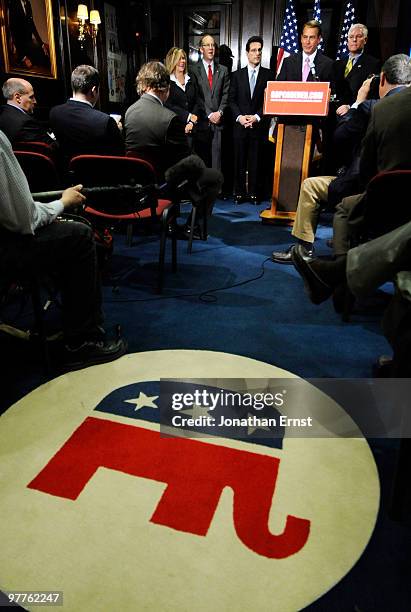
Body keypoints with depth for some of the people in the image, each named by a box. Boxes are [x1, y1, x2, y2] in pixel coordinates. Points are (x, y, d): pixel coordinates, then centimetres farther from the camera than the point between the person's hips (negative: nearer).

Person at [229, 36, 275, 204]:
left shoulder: (269, 75, 8)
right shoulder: (237, 75, 12)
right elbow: (231, 100, 8)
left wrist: (257, 117, -9)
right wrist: (239, 117, -8)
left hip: (259, 125, -1)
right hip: (240, 125, 1)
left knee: (256, 160, -1)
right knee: (239, 160, 1)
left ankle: (254, 193, 6)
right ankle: (239, 193, 8)